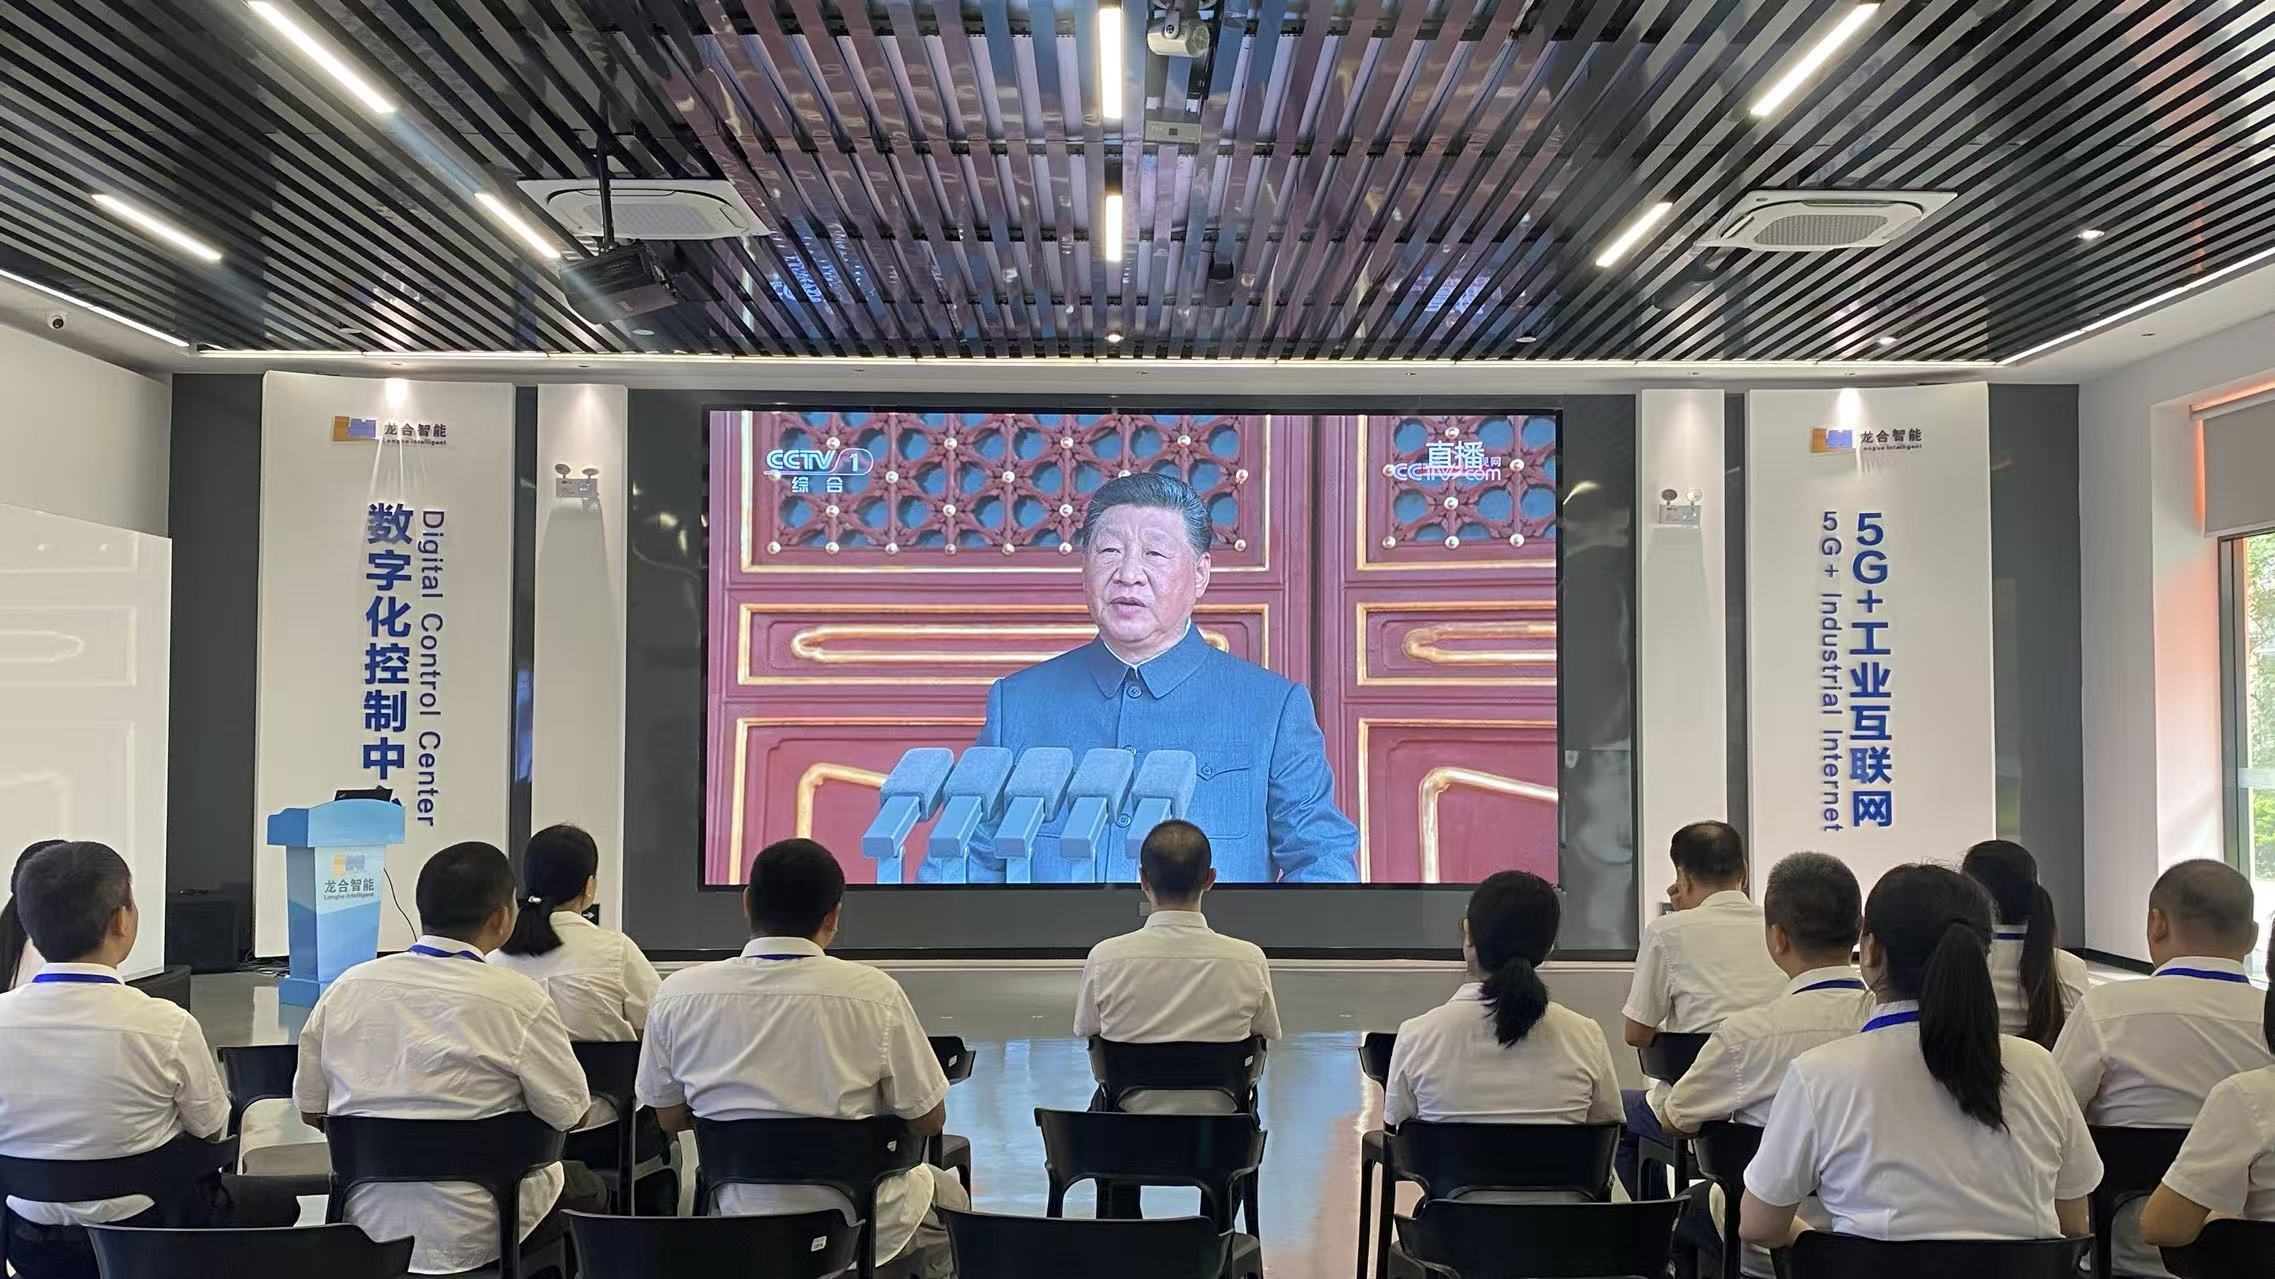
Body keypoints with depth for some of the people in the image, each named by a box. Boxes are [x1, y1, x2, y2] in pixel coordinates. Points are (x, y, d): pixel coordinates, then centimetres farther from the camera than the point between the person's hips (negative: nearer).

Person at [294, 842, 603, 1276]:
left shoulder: (346, 987, -2)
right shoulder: (518, 999, -17)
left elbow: (310, 1110, 7)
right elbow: (569, 1116, -11)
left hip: (367, 1224, 5)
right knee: (585, 1187, 24)